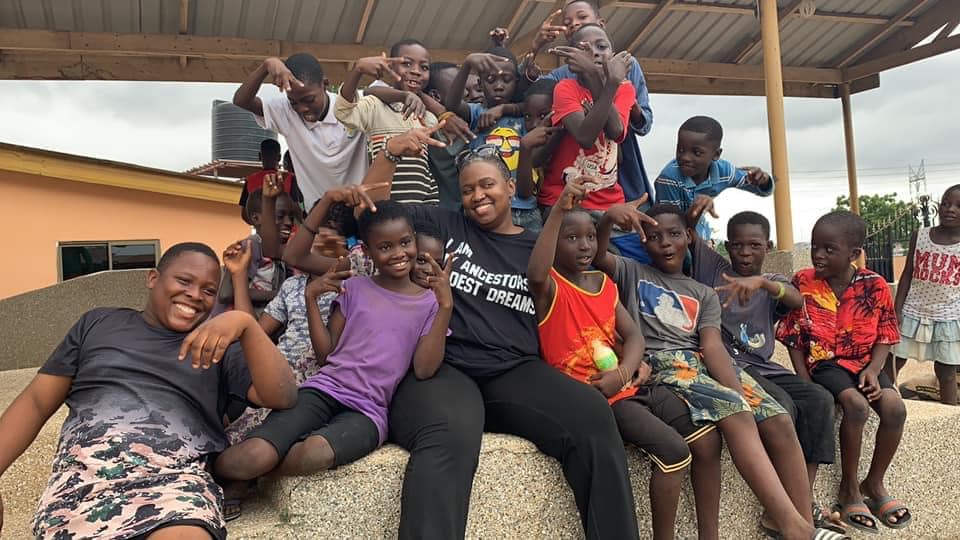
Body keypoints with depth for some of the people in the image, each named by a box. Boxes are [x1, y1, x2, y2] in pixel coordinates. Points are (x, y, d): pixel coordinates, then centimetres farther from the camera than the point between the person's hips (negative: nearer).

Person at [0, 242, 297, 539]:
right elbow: (36, 402, 21)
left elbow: (283, 397, 4)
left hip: (177, 474, -2)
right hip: (85, 468, 2)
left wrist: (245, 322, -7)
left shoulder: (222, 347, 18)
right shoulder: (98, 323, 23)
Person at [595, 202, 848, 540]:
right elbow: (596, 254, -7)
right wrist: (608, 219, -29)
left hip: (705, 363, 5)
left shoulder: (704, 294, 22)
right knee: (735, 413, -30)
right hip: (661, 366, -5)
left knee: (779, 421, -17)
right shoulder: (631, 273, 15)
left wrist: (738, 391, -14)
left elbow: (713, 347, 5)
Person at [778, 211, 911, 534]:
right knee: (857, 405, -29)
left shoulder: (874, 286, -4)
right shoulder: (803, 282, -7)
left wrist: (872, 370, -15)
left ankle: (874, 483, 4)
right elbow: (793, 339, -3)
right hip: (824, 363, -2)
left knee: (895, 408, -22)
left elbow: (885, 337, 3)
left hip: (864, 362, 3)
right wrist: (806, 384, -11)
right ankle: (849, 488, -8)